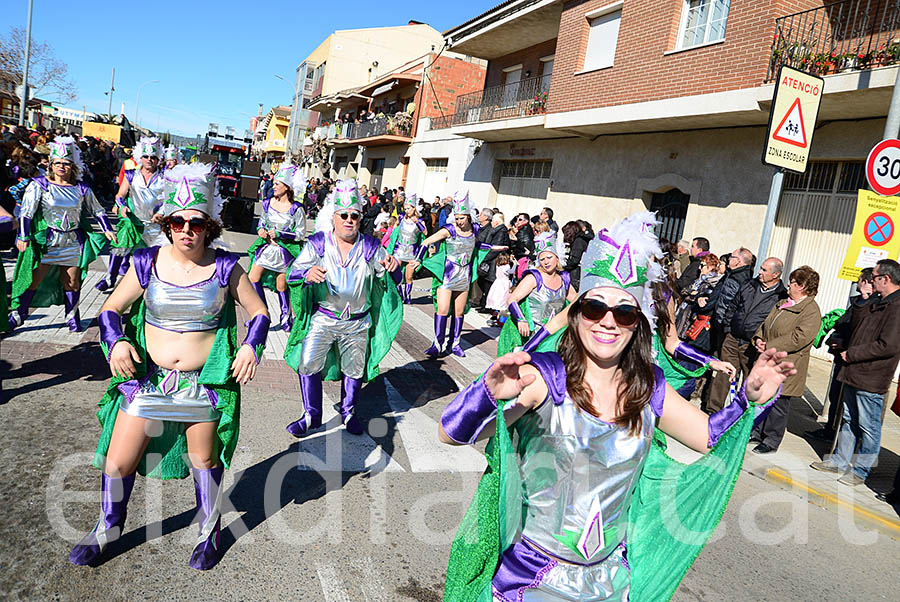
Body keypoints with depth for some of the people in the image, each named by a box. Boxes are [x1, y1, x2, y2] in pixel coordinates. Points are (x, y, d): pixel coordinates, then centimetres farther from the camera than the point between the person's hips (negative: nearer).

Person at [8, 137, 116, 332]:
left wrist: (107, 229, 7)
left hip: (74, 243, 2)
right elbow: (26, 211, -5)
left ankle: (72, 317, 19)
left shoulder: (81, 189, 6)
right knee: (33, 279, -3)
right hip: (46, 241, -2)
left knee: (72, 283, 6)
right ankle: (17, 315, 10)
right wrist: (23, 236, -12)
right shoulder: (39, 185, -1)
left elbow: (97, 210, 17)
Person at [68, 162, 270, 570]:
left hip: (204, 382, -1)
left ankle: (210, 529, 38)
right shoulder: (147, 263, -4)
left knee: (204, 461, 13)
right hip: (148, 378, 2)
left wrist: (252, 346, -15)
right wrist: (116, 340, -12)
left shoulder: (224, 268, -7)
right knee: (117, 461, 7)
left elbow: (259, 312, 2)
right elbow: (111, 308, 7)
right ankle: (108, 528, 37)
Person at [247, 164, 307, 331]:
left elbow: (301, 234, -10)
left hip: (285, 251, -5)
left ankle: (286, 316, 26)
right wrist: (260, 229, -2)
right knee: (253, 279, -2)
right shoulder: (268, 203, 2)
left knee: (281, 286, 3)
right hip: (267, 247, 5)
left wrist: (280, 235, -18)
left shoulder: (296, 209, -13)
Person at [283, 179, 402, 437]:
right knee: (308, 364, -6)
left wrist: (391, 265, -20)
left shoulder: (370, 246, -1)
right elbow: (293, 272, -9)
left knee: (355, 369, 12)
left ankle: (349, 412, 34)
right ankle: (312, 415, 14)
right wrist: (307, 274, -33)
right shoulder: (318, 243, -6)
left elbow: (385, 274, 5)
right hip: (322, 318, -1)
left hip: (358, 323, 1)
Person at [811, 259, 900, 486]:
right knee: (849, 420, 17)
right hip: (854, 374, 9)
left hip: (871, 380, -9)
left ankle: (861, 470, 16)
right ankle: (840, 461, 28)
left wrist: (851, 354, -15)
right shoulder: (875, 305, 14)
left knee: (868, 427, 4)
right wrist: (845, 345, 8)